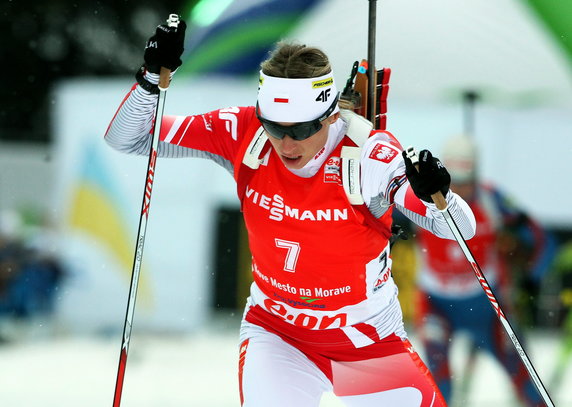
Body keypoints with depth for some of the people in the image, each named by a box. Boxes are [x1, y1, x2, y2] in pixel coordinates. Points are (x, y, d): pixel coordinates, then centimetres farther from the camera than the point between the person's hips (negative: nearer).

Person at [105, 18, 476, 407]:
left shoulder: (370, 155, -25)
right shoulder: (243, 133, -18)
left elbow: (462, 228, -23)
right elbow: (126, 138, -13)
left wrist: (438, 195, -45)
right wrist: (153, 78, -31)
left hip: (369, 340, 0)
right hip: (276, 331, 0)